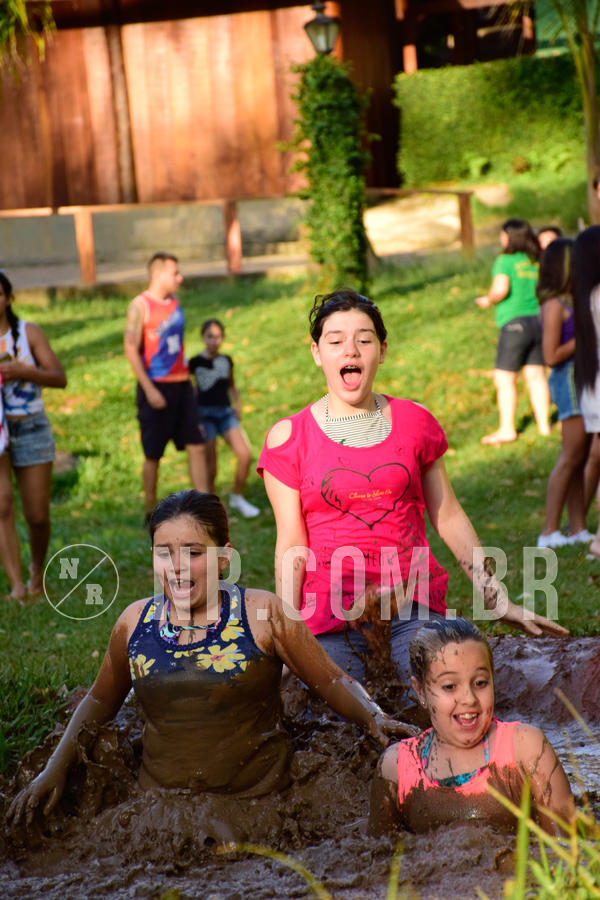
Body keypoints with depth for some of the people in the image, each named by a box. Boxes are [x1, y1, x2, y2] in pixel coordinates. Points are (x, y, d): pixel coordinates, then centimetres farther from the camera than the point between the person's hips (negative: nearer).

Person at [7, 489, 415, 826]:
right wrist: (55, 768, 15)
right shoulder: (136, 622, 5)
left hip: (257, 797, -3)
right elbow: (100, 701, 22)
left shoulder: (262, 614, -5)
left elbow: (333, 682, 3)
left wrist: (374, 716, -16)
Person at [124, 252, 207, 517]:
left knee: (197, 447, 0)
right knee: (153, 454, 2)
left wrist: (187, 379, 17)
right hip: (156, 388, -6)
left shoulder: (175, 304, 13)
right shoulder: (140, 306, -8)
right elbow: (131, 349, -13)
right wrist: (149, 389, -18)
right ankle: (151, 512, 14)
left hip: (181, 384, 6)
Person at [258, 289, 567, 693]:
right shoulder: (289, 438, 2)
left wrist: (500, 602, 12)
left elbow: (450, 518, 13)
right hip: (331, 613, -1)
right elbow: (292, 547, 1)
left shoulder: (414, 421, 8)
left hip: (414, 604, 2)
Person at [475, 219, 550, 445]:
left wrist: (488, 300, 0)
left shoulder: (505, 261, -8)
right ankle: (543, 424, 12)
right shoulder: (538, 261, 9)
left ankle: (507, 429, -2)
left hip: (515, 322, -6)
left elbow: (500, 290, -20)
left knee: (504, 378, 0)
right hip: (540, 320, 6)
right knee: (535, 374, 11)